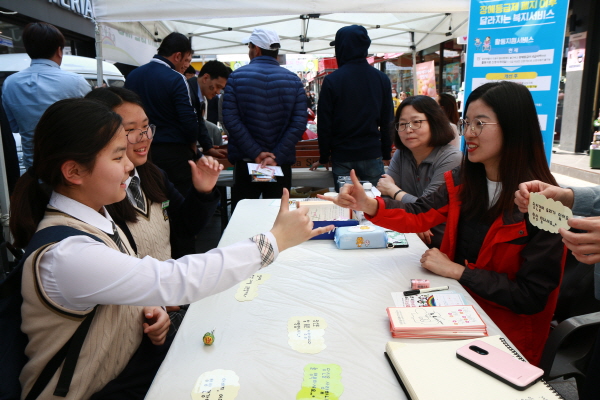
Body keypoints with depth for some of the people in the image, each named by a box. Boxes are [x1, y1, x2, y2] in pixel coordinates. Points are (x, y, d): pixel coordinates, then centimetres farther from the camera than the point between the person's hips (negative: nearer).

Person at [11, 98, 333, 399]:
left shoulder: (94, 217, -2)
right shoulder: (65, 255, -30)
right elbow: (177, 280, -35)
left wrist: (145, 311, -9)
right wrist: (274, 240, -30)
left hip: (123, 366, 7)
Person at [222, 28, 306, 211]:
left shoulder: (236, 76, -1)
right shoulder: (293, 80, 2)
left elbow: (231, 119, -11)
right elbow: (299, 123, -9)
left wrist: (256, 153, -12)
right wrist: (277, 156, -12)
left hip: (245, 162, -1)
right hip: (282, 164, 1)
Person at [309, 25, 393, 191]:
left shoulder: (332, 80, -7)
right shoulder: (382, 79, 3)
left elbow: (324, 124, -4)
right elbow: (387, 121, 6)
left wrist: (324, 157, 6)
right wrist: (386, 154, 15)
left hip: (342, 157, -2)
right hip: (373, 156, 2)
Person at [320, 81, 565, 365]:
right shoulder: (463, 181, -2)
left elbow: (532, 296, -18)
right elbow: (419, 216, -7)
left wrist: (457, 271, -17)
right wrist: (369, 206, -25)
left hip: (505, 330, -4)